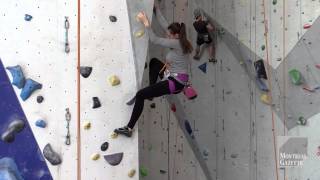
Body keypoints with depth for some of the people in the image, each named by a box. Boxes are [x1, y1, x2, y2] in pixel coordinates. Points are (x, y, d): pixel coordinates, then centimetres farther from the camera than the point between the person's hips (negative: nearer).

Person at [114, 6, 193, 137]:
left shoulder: (177, 43, -18)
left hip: (175, 83, -10)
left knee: (140, 95, -12)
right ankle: (151, 93, 28)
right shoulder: (179, 40, 8)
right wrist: (155, 8, 14)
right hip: (176, 79, 10)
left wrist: (146, 23, -13)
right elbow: (163, 23, 13)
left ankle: (129, 129, -10)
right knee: (154, 62, 32)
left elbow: (155, 40, -18)